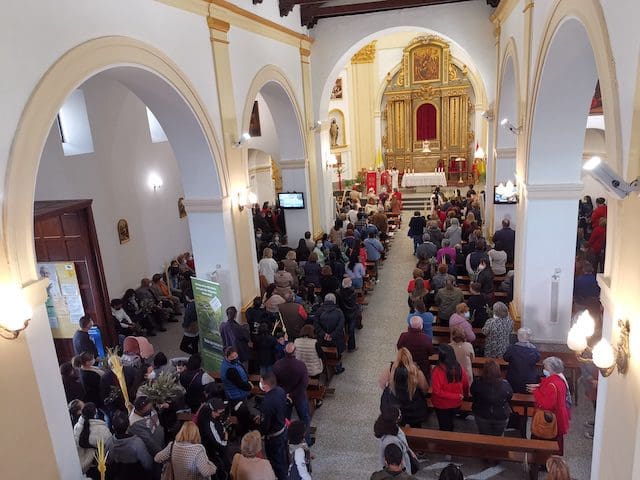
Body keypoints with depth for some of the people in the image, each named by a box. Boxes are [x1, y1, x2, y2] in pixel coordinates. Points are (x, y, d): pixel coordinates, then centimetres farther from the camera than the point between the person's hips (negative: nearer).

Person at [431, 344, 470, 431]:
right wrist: (462, 395, 20)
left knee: (444, 427, 18)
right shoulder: (459, 369, -15)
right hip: (456, 403, 4)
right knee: (450, 423, 28)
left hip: (442, 405, -4)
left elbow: (437, 391, -26)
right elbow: (466, 385, 0)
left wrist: (457, 396, -18)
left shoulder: (437, 371, -28)